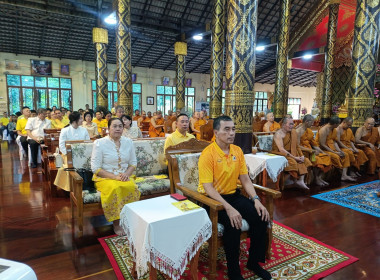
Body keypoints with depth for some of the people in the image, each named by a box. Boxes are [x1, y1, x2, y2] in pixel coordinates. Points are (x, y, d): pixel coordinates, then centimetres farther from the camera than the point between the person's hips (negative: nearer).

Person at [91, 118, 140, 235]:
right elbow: (95, 168, -8)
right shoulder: (99, 143, -5)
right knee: (115, 188, -34)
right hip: (105, 177, -3)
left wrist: (127, 173, -11)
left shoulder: (128, 142, 7)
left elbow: (133, 163, 11)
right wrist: (114, 176, -18)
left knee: (132, 187, -30)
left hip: (124, 176, 3)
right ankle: (116, 223, -16)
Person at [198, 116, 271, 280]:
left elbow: (245, 179, 6)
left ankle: (253, 262, 11)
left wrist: (256, 200, -9)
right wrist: (229, 208, -30)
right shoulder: (208, 154, -17)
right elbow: (208, 187, -22)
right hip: (213, 198, -6)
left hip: (233, 195, 7)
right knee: (233, 224, -30)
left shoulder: (237, 151, 4)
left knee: (261, 217, -11)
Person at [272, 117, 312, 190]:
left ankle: (301, 180, -21)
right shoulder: (279, 134, -17)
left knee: (305, 160, -14)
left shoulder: (293, 132, 7)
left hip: (290, 154, 8)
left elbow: (297, 146, 11)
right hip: (279, 155, -7)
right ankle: (295, 180, -10)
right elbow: (281, 150, -26)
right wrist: (294, 158, -27)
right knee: (293, 162, -31)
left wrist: (301, 155, -6)